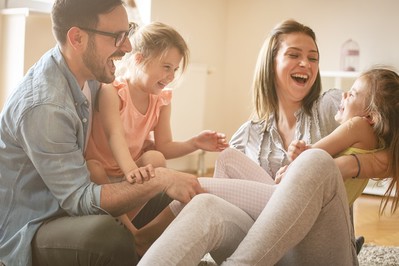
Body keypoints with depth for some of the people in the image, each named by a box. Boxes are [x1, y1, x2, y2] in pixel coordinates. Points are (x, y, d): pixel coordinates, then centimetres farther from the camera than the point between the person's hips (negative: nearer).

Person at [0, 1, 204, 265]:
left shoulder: (87, 71, -1)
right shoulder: (43, 107, -28)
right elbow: (79, 199, -26)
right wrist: (160, 179, -31)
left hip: (64, 203, 9)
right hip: (25, 230, -9)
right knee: (109, 235, -35)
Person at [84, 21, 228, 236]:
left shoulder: (161, 99, -1)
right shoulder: (111, 91, -20)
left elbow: (163, 147, -4)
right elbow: (115, 136, -36)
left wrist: (194, 143, -22)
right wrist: (131, 169, -55)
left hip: (131, 167, 4)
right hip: (99, 170, -4)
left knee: (155, 158, -26)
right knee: (92, 169, -37)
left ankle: (127, 222, -20)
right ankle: (129, 230, -28)